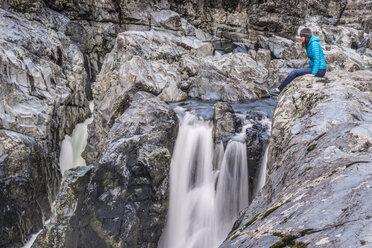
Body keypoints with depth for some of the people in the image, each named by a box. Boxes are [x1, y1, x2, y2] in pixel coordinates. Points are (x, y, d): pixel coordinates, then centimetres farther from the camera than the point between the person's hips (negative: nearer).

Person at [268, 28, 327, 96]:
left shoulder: (314, 44, -18)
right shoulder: (310, 43, 11)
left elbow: (317, 60, -24)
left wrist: (313, 73, -25)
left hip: (319, 70, -9)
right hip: (315, 68, 9)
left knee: (295, 72, -12)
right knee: (294, 72, 4)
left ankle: (278, 90, -6)